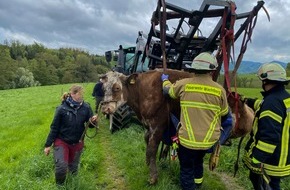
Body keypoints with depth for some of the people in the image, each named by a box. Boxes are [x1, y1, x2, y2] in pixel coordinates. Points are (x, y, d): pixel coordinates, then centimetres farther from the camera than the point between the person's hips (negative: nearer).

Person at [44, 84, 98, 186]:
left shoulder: (86, 107, -13)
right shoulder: (62, 108, -19)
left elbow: (90, 124, -3)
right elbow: (54, 128, -10)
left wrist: (93, 121, -27)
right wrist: (48, 145, -5)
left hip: (77, 143, 3)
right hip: (61, 141, -3)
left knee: (73, 168, 17)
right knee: (61, 167, -16)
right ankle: (59, 184, 17)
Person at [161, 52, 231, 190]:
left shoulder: (183, 84, -11)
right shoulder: (219, 90, -8)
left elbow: (167, 89, 11)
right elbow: (224, 115, 6)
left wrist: (165, 79, 32)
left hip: (188, 139, -3)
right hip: (209, 140, 4)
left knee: (187, 169, 15)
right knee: (198, 160, 33)